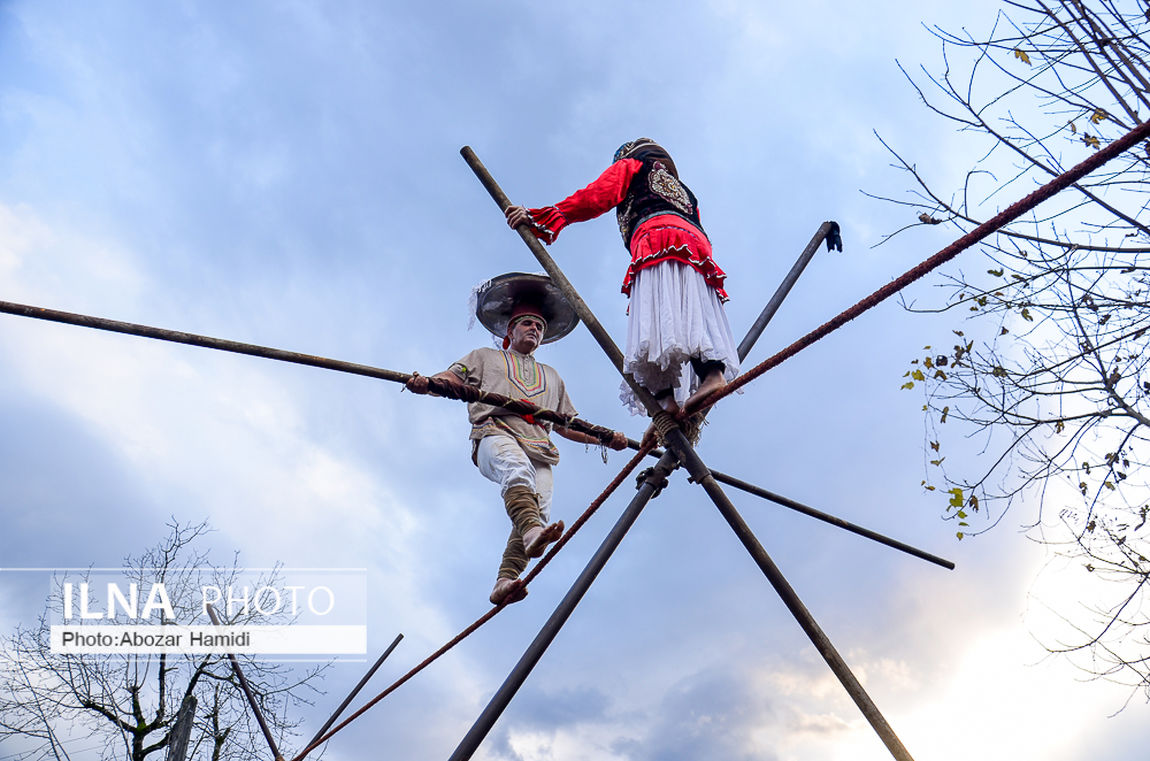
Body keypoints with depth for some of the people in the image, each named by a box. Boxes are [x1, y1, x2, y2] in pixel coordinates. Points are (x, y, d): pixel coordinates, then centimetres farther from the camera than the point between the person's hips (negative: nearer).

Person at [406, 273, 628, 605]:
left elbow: (567, 425, 35)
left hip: (538, 447, 3)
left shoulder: (551, 376, 40)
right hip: (495, 433, -3)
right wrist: (426, 383, -8)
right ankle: (531, 530, -58)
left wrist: (606, 438, 20)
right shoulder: (486, 357, 32)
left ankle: (505, 581, -32)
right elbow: (453, 378, 15)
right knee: (517, 466, -39)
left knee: (540, 509, -25)